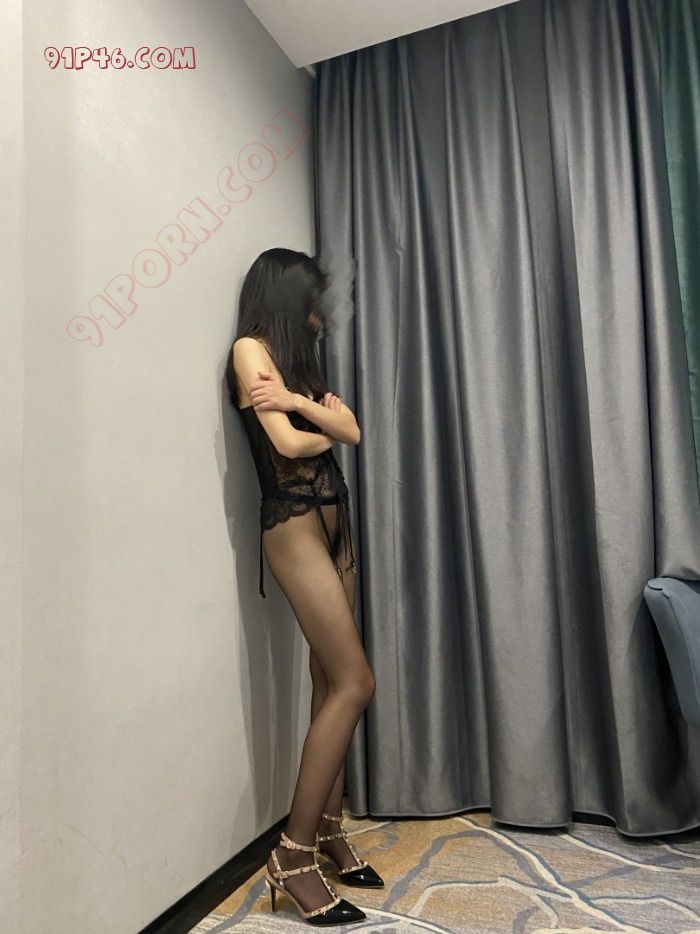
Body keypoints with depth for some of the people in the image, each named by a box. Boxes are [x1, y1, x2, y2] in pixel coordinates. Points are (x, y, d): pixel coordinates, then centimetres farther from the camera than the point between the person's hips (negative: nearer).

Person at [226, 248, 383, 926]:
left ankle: (328, 832, 20)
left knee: (331, 685, 8)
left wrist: (299, 402, -10)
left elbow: (353, 430, 8)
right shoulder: (251, 348, -4)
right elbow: (289, 444, -15)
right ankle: (292, 856, 0)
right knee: (354, 683, -11)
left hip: (333, 522, 8)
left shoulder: (297, 359, 21)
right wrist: (325, 429, 6)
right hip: (293, 525, -8)